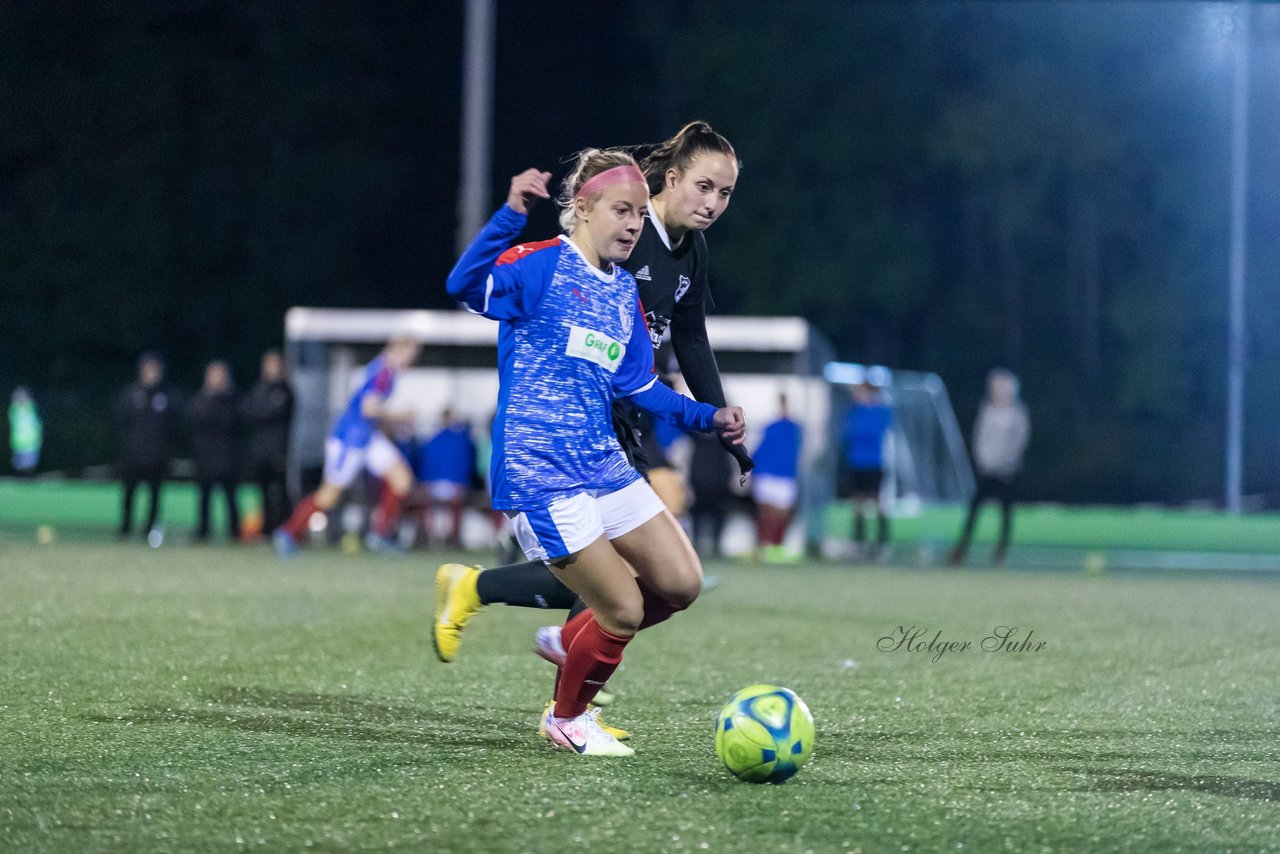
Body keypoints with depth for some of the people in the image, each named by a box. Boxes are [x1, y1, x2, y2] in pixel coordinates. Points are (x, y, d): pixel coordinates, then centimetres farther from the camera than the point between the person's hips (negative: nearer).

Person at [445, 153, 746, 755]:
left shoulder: (625, 291, 15)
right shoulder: (542, 263, -9)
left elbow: (638, 388, 24)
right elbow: (465, 285, -28)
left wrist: (708, 418, 14)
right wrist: (512, 213, -38)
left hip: (604, 467, 8)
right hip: (540, 476, -8)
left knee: (681, 585, 2)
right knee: (624, 612, -7)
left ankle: (572, 640, 26)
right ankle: (566, 719, 18)